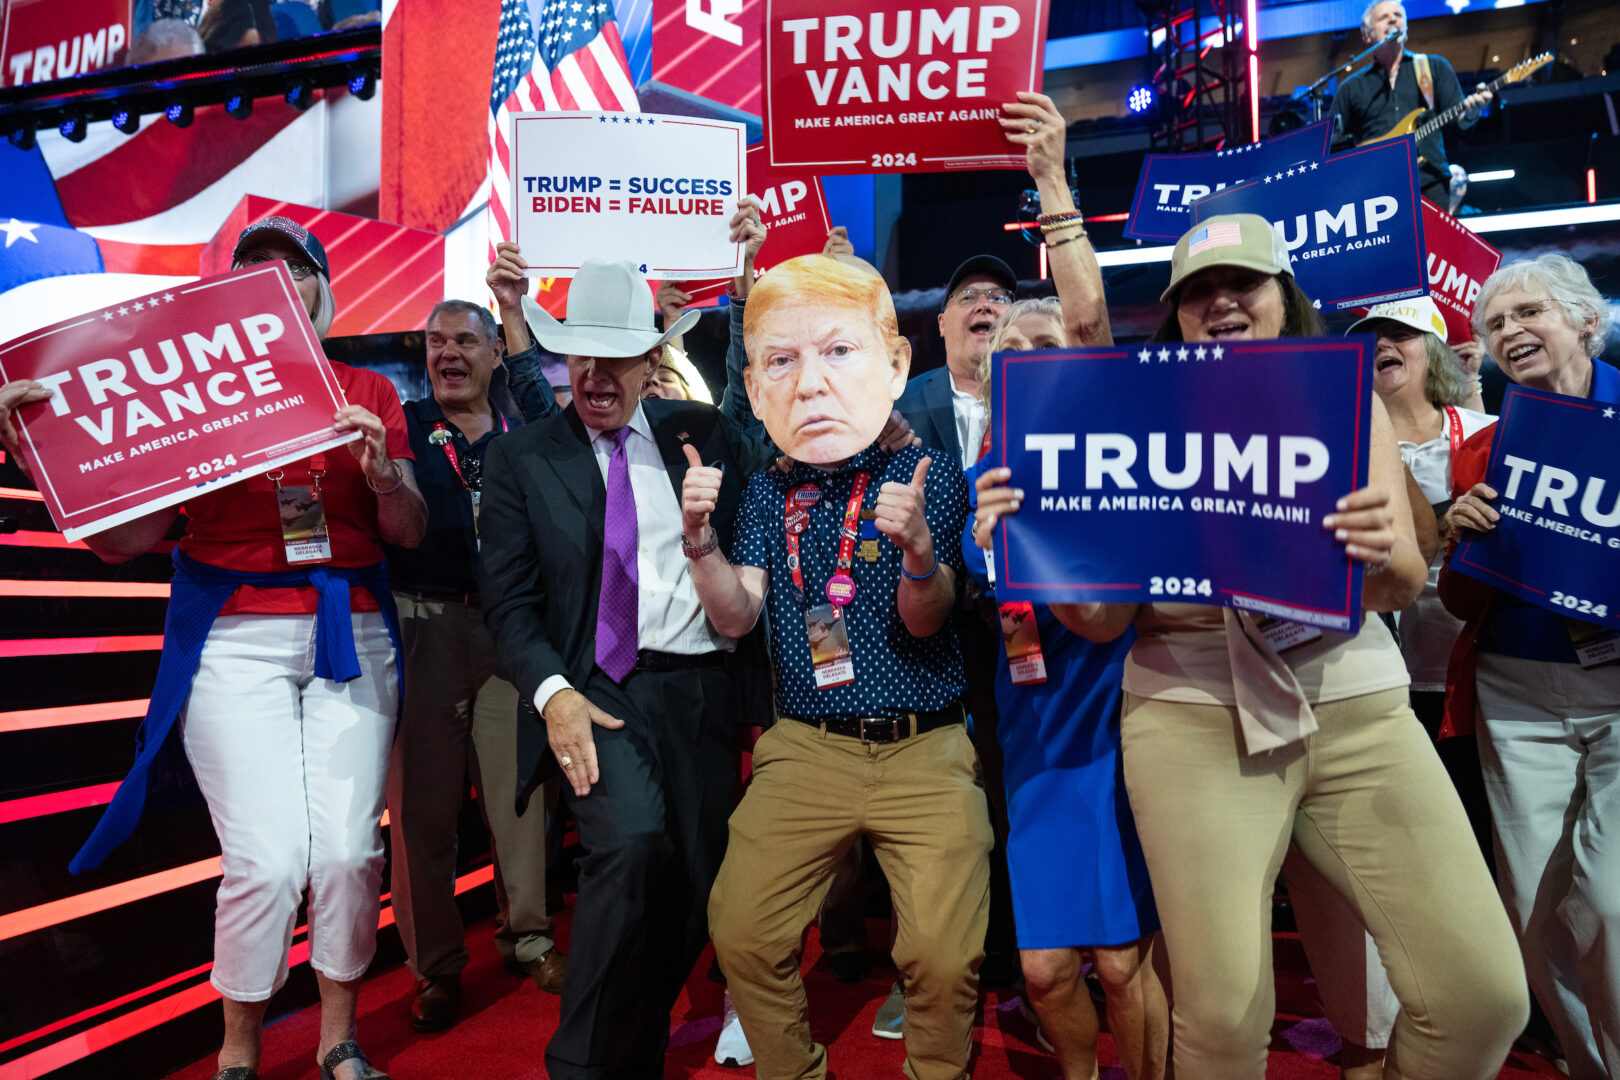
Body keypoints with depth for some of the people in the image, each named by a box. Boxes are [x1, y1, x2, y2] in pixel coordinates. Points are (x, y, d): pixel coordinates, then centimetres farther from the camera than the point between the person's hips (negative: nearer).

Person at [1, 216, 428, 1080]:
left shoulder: (368, 392, 9)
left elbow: (409, 533, 6)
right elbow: (122, 540, 0)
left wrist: (380, 471, -13)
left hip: (350, 636, 2)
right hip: (234, 641, -1)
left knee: (349, 848, -2)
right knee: (266, 858, -7)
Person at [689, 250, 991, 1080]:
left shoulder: (928, 477, -5)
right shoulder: (767, 493, 5)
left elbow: (923, 623, -11)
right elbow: (736, 617, 1)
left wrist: (918, 547, -32)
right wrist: (700, 543, -17)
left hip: (924, 749, -2)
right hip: (804, 750, 3)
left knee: (945, 956, -8)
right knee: (741, 935, 2)